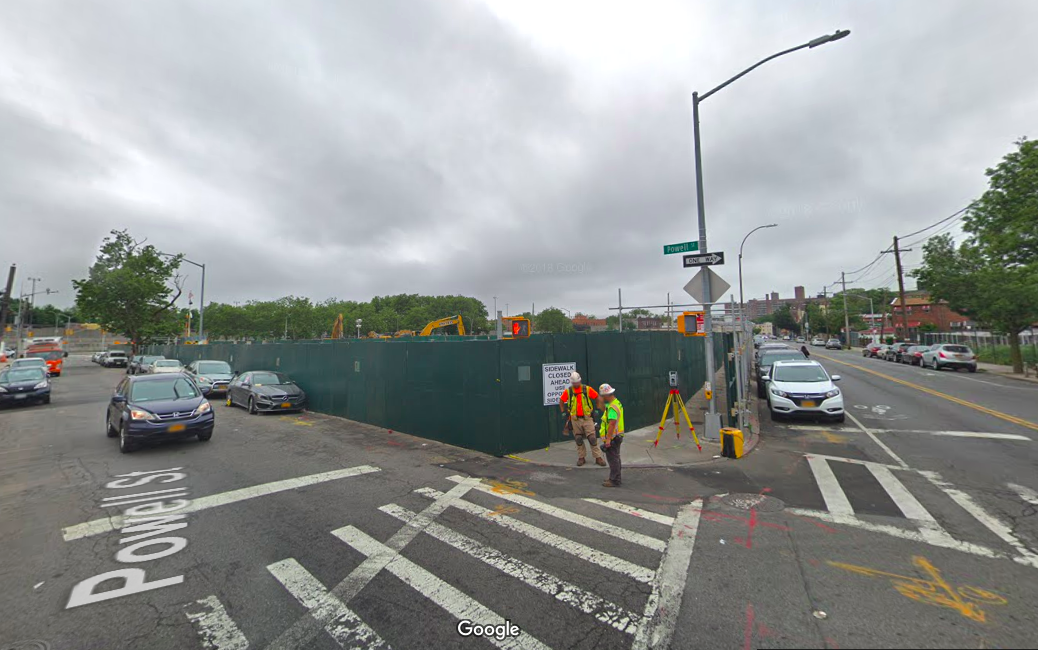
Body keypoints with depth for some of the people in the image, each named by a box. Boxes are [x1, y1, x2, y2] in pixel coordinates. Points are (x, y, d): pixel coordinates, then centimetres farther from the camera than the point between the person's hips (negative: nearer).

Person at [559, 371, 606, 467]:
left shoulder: (587, 389, -4)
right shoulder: (568, 391, -1)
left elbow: (598, 397, 6)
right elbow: (561, 401, 12)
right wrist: (563, 412, 9)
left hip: (587, 418, -1)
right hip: (575, 419, 1)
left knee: (593, 438, -2)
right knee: (578, 439, 9)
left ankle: (598, 457, 8)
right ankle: (581, 458, 22)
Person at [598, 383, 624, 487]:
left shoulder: (612, 407, -23)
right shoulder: (617, 403, 10)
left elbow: (612, 423, -28)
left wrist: (608, 439, -27)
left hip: (612, 437, -10)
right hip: (617, 436, 10)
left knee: (613, 458, -3)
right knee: (615, 458, 18)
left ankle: (614, 481, 3)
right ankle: (615, 478, 30)